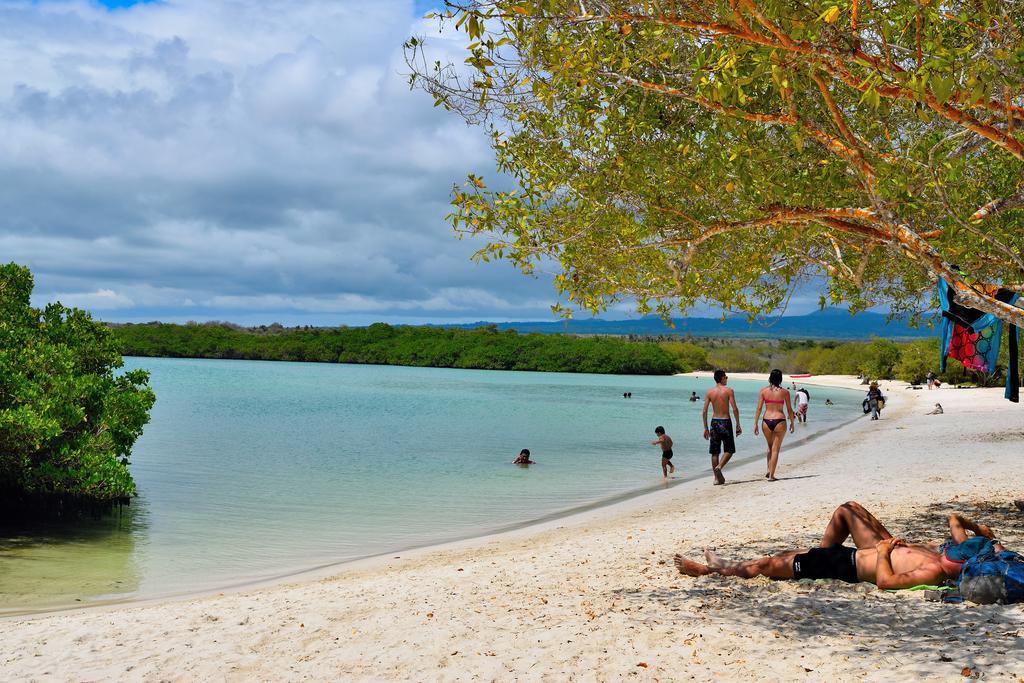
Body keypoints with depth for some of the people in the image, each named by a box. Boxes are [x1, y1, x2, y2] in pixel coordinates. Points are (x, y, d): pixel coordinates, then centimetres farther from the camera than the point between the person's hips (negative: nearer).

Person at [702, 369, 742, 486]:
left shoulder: (709, 392, 2)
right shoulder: (729, 391, -6)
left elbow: (704, 411, 0)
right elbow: (735, 409, -11)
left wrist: (705, 428, 7)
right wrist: (738, 425, -4)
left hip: (714, 422, 3)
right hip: (725, 422, -3)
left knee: (714, 452, 10)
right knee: (729, 450, 9)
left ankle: (717, 478, 9)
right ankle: (719, 467, -15)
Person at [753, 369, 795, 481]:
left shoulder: (764, 391, 0)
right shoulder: (785, 392, -3)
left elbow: (759, 408, -2)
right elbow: (789, 410, 2)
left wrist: (756, 423, 2)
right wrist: (792, 423, 14)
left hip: (766, 421, 2)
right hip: (779, 421, -2)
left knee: (770, 447, 23)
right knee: (775, 449, 5)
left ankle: (769, 471, 19)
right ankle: (771, 475, 3)